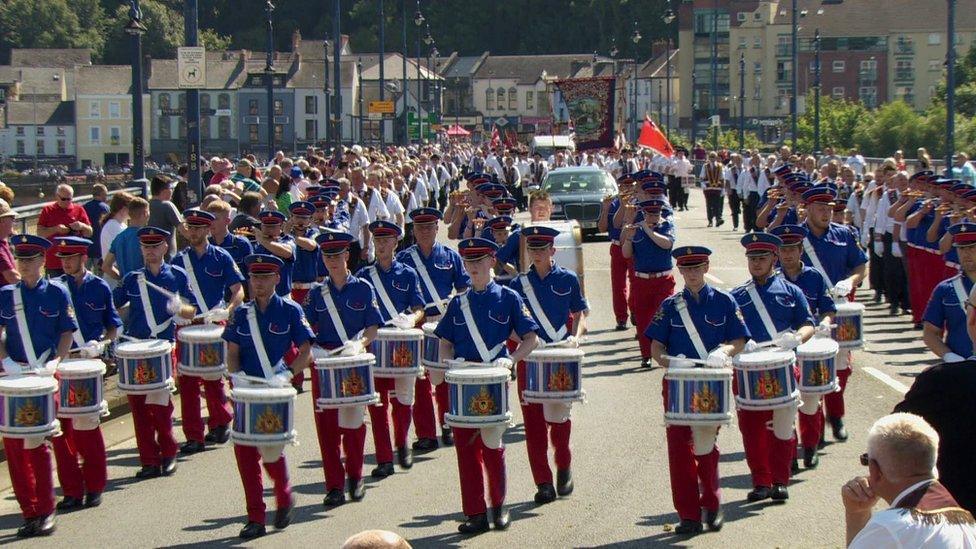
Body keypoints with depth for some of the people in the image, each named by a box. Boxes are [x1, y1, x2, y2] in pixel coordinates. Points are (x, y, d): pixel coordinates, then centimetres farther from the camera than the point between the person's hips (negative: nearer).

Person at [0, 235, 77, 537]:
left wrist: (55, 361, -11)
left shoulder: (57, 293, 3)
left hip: (45, 376, -2)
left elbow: (67, 333, 3)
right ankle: (30, 513, 9)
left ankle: (45, 512, 6)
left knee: (37, 444, -3)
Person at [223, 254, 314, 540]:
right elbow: (232, 352, 10)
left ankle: (284, 498, 19)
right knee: (245, 451, -1)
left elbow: (305, 352, -2)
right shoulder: (241, 314, 8)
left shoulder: (290, 310, -1)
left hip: (278, 391, -3)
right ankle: (255, 518, 8)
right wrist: (236, 374, -10)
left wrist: (287, 373, -17)